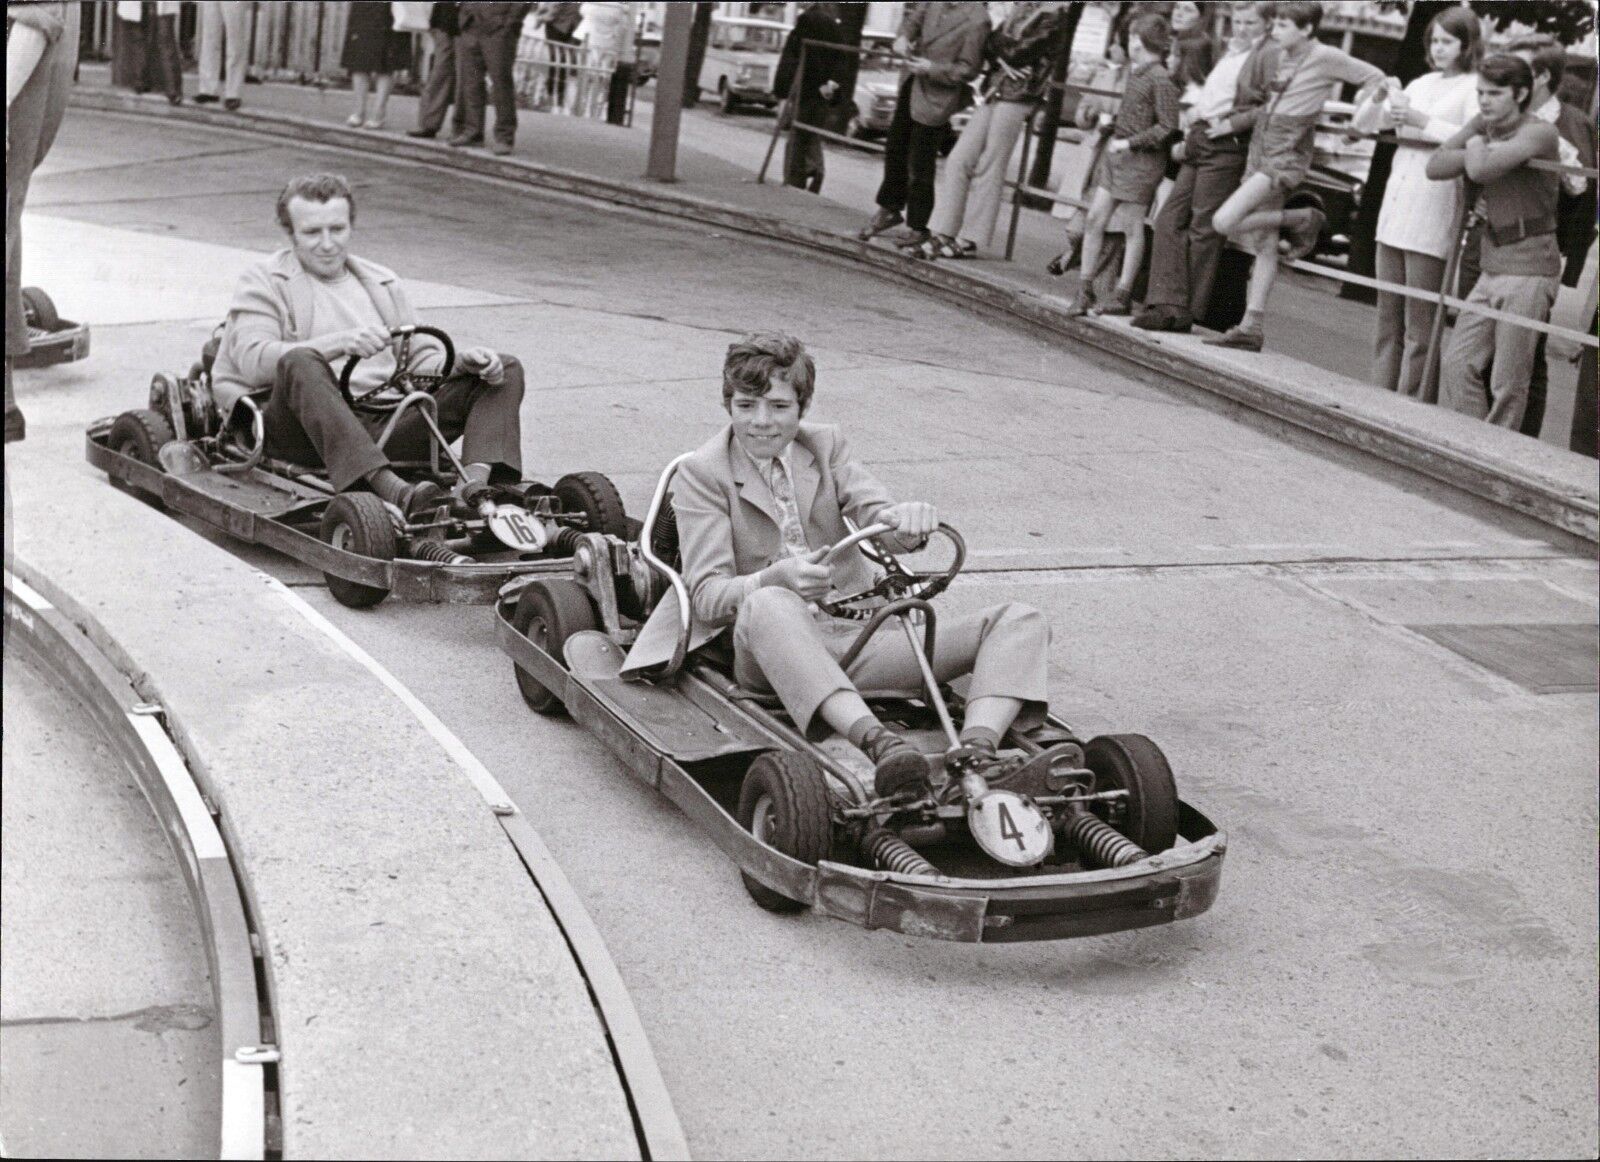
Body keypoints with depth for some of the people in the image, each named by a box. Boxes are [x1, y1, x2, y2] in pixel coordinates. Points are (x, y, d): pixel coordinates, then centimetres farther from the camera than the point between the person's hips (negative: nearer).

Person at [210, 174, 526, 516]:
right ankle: (395, 492, -54)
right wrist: (338, 343, -22)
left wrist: (462, 361, -4)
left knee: (506, 370, -6)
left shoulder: (382, 283, 28)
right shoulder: (265, 282, 12)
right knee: (301, 363, -38)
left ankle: (476, 486, -37)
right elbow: (252, 360, -7)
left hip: (383, 426, 5)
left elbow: (423, 359, 21)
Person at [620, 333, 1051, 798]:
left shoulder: (827, 445, 15)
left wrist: (907, 516, -27)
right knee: (768, 605, -41)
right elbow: (708, 594, -7)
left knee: (1021, 621, -13)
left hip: (856, 637, 4)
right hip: (767, 653, -4)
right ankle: (876, 741, -58)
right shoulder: (701, 473, 3)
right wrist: (776, 578, -29)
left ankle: (977, 751, -41)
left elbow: (875, 511, -1)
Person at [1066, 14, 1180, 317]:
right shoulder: (1136, 73, 10)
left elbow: (1168, 127, -18)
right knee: (1094, 219, 6)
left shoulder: (1160, 79, -15)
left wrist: (1130, 143, -18)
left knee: (1132, 227, 1)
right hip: (1117, 154, 9)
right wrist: (1111, 126, 10)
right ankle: (1085, 289, 13)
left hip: (1141, 159, -8)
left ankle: (1122, 296, 9)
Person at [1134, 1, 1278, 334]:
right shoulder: (1231, 52, 22)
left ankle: (1188, 313, 0)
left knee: (1203, 230, -6)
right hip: (1199, 143, 9)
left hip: (1226, 149, -9)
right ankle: (1167, 303, 2)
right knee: (1169, 221, 3)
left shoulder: (1270, 54, -6)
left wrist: (1234, 123, -19)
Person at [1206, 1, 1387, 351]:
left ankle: (1302, 220, -1)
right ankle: (1252, 327, 10)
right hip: (1261, 149, 7)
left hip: (1286, 157, -7)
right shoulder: (1283, 57, 11)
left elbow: (1375, 78, -2)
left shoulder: (1325, 57, -9)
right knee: (1264, 246, 7)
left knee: (1225, 221, -19)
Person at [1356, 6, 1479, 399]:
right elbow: (1362, 123, 19)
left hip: (1432, 216, -7)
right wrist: (1380, 98, -1)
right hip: (1395, 207, 7)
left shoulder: (1475, 88, -2)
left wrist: (1421, 121, -18)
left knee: (1420, 325, -6)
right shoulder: (1422, 83, 17)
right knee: (1388, 318, 11)